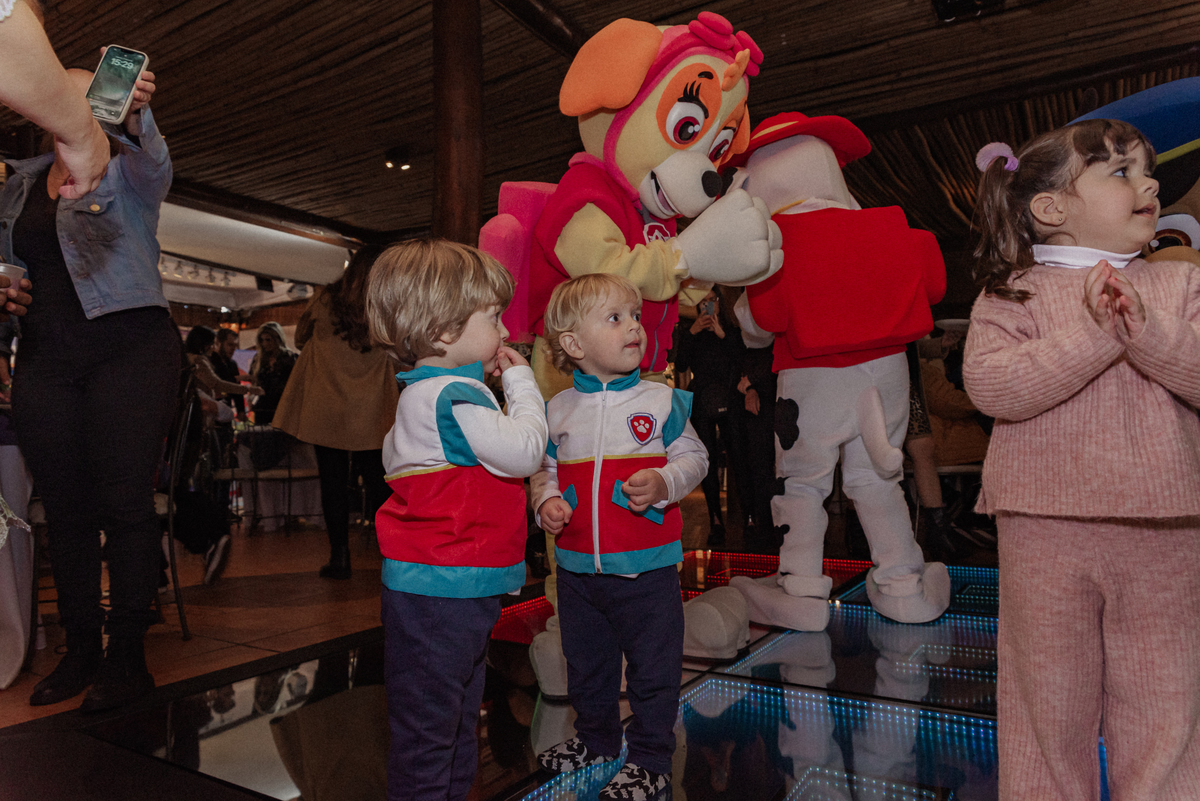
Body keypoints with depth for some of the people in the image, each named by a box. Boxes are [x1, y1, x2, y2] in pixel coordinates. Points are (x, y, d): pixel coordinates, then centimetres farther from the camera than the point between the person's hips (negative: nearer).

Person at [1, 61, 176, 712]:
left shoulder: (128, 171, 4)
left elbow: (151, 157, -20)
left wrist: (134, 116, -40)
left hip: (129, 345, -5)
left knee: (125, 502, -7)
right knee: (65, 508, 6)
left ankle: (127, 657, 3)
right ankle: (80, 651, 17)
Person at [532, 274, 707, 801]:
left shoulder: (662, 400, -5)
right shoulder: (557, 410, 1)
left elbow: (693, 457, -1)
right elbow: (544, 469, 11)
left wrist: (664, 483, -19)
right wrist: (545, 501, -8)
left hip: (647, 565, -3)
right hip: (578, 566, 3)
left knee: (653, 668, 8)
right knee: (586, 662, 21)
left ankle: (650, 759, 29)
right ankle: (596, 738, 45)